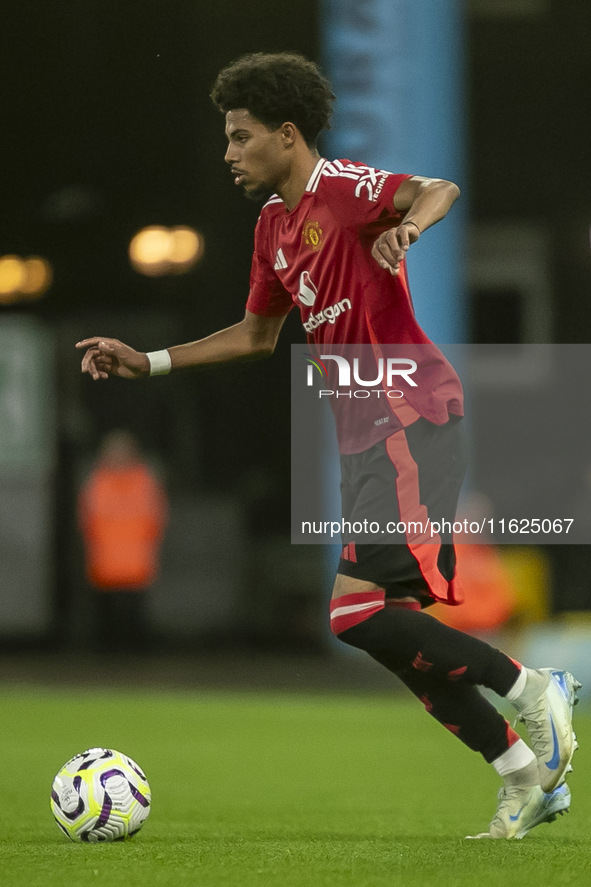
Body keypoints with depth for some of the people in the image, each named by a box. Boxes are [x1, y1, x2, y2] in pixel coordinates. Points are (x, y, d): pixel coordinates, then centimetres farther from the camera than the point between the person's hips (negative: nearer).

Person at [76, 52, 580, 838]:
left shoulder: (342, 188, -11)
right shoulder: (274, 226, 16)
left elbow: (440, 189, -30)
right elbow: (257, 335, 29)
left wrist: (408, 225, -52)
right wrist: (149, 362, 23)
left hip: (413, 419, -9)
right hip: (364, 434, 9)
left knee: (358, 612, -19)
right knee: (391, 634, 6)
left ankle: (533, 691, -6)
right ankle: (527, 774, 14)